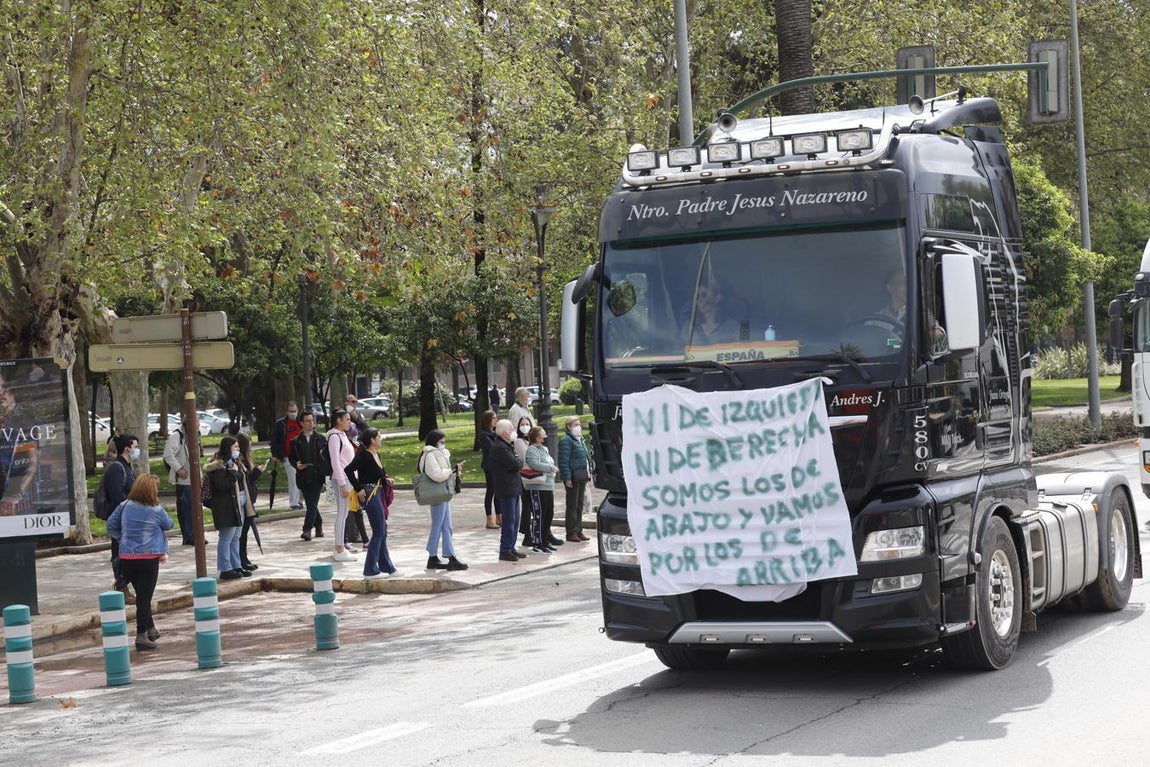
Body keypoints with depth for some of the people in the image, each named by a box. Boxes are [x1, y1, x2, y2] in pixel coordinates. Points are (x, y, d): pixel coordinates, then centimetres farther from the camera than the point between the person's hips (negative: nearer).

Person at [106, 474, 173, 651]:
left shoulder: (125, 506, 1)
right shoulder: (156, 511, -9)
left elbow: (111, 525, 8)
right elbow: (169, 525, 7)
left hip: (126, 558, 4)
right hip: (149, 558, -4)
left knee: (142, 595, 18)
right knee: (144, 597, -1)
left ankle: (150, 629, 28)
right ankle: (142, 636, 0)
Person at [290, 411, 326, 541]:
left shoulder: (320, 439, 7)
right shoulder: (296, 441, 7)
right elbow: (292, 457, 9)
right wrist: (296, 464, -13)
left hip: (317, 476, -2)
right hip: (303, 477, 2)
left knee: (312, 504, -11)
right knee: (310, 504, 8)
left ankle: (307, 530, -16)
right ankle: (318, 527, 24)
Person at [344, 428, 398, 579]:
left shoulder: (376, 455, 11)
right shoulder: (365, 456, -17)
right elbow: (349, 470, -26)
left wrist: (387, 481, 3)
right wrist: (358, 489, -22)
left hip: (377, 493, 10)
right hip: (369, 494, -10)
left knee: (382, 532, 15)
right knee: (378, 532, -5)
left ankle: (386, 567, 24)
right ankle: (371, 570, -1)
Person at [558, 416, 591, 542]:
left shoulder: (580, 439, 17)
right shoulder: (566, 440, -12)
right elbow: (563, 461, -17)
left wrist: (587, 474, 19)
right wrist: (567, 478, -21)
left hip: (581, 477, 9)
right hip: (573, 478, -9)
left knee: (579, 505, 13)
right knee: (572, 506, -4)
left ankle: (578, 531, 19)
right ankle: (571, 533, 1)